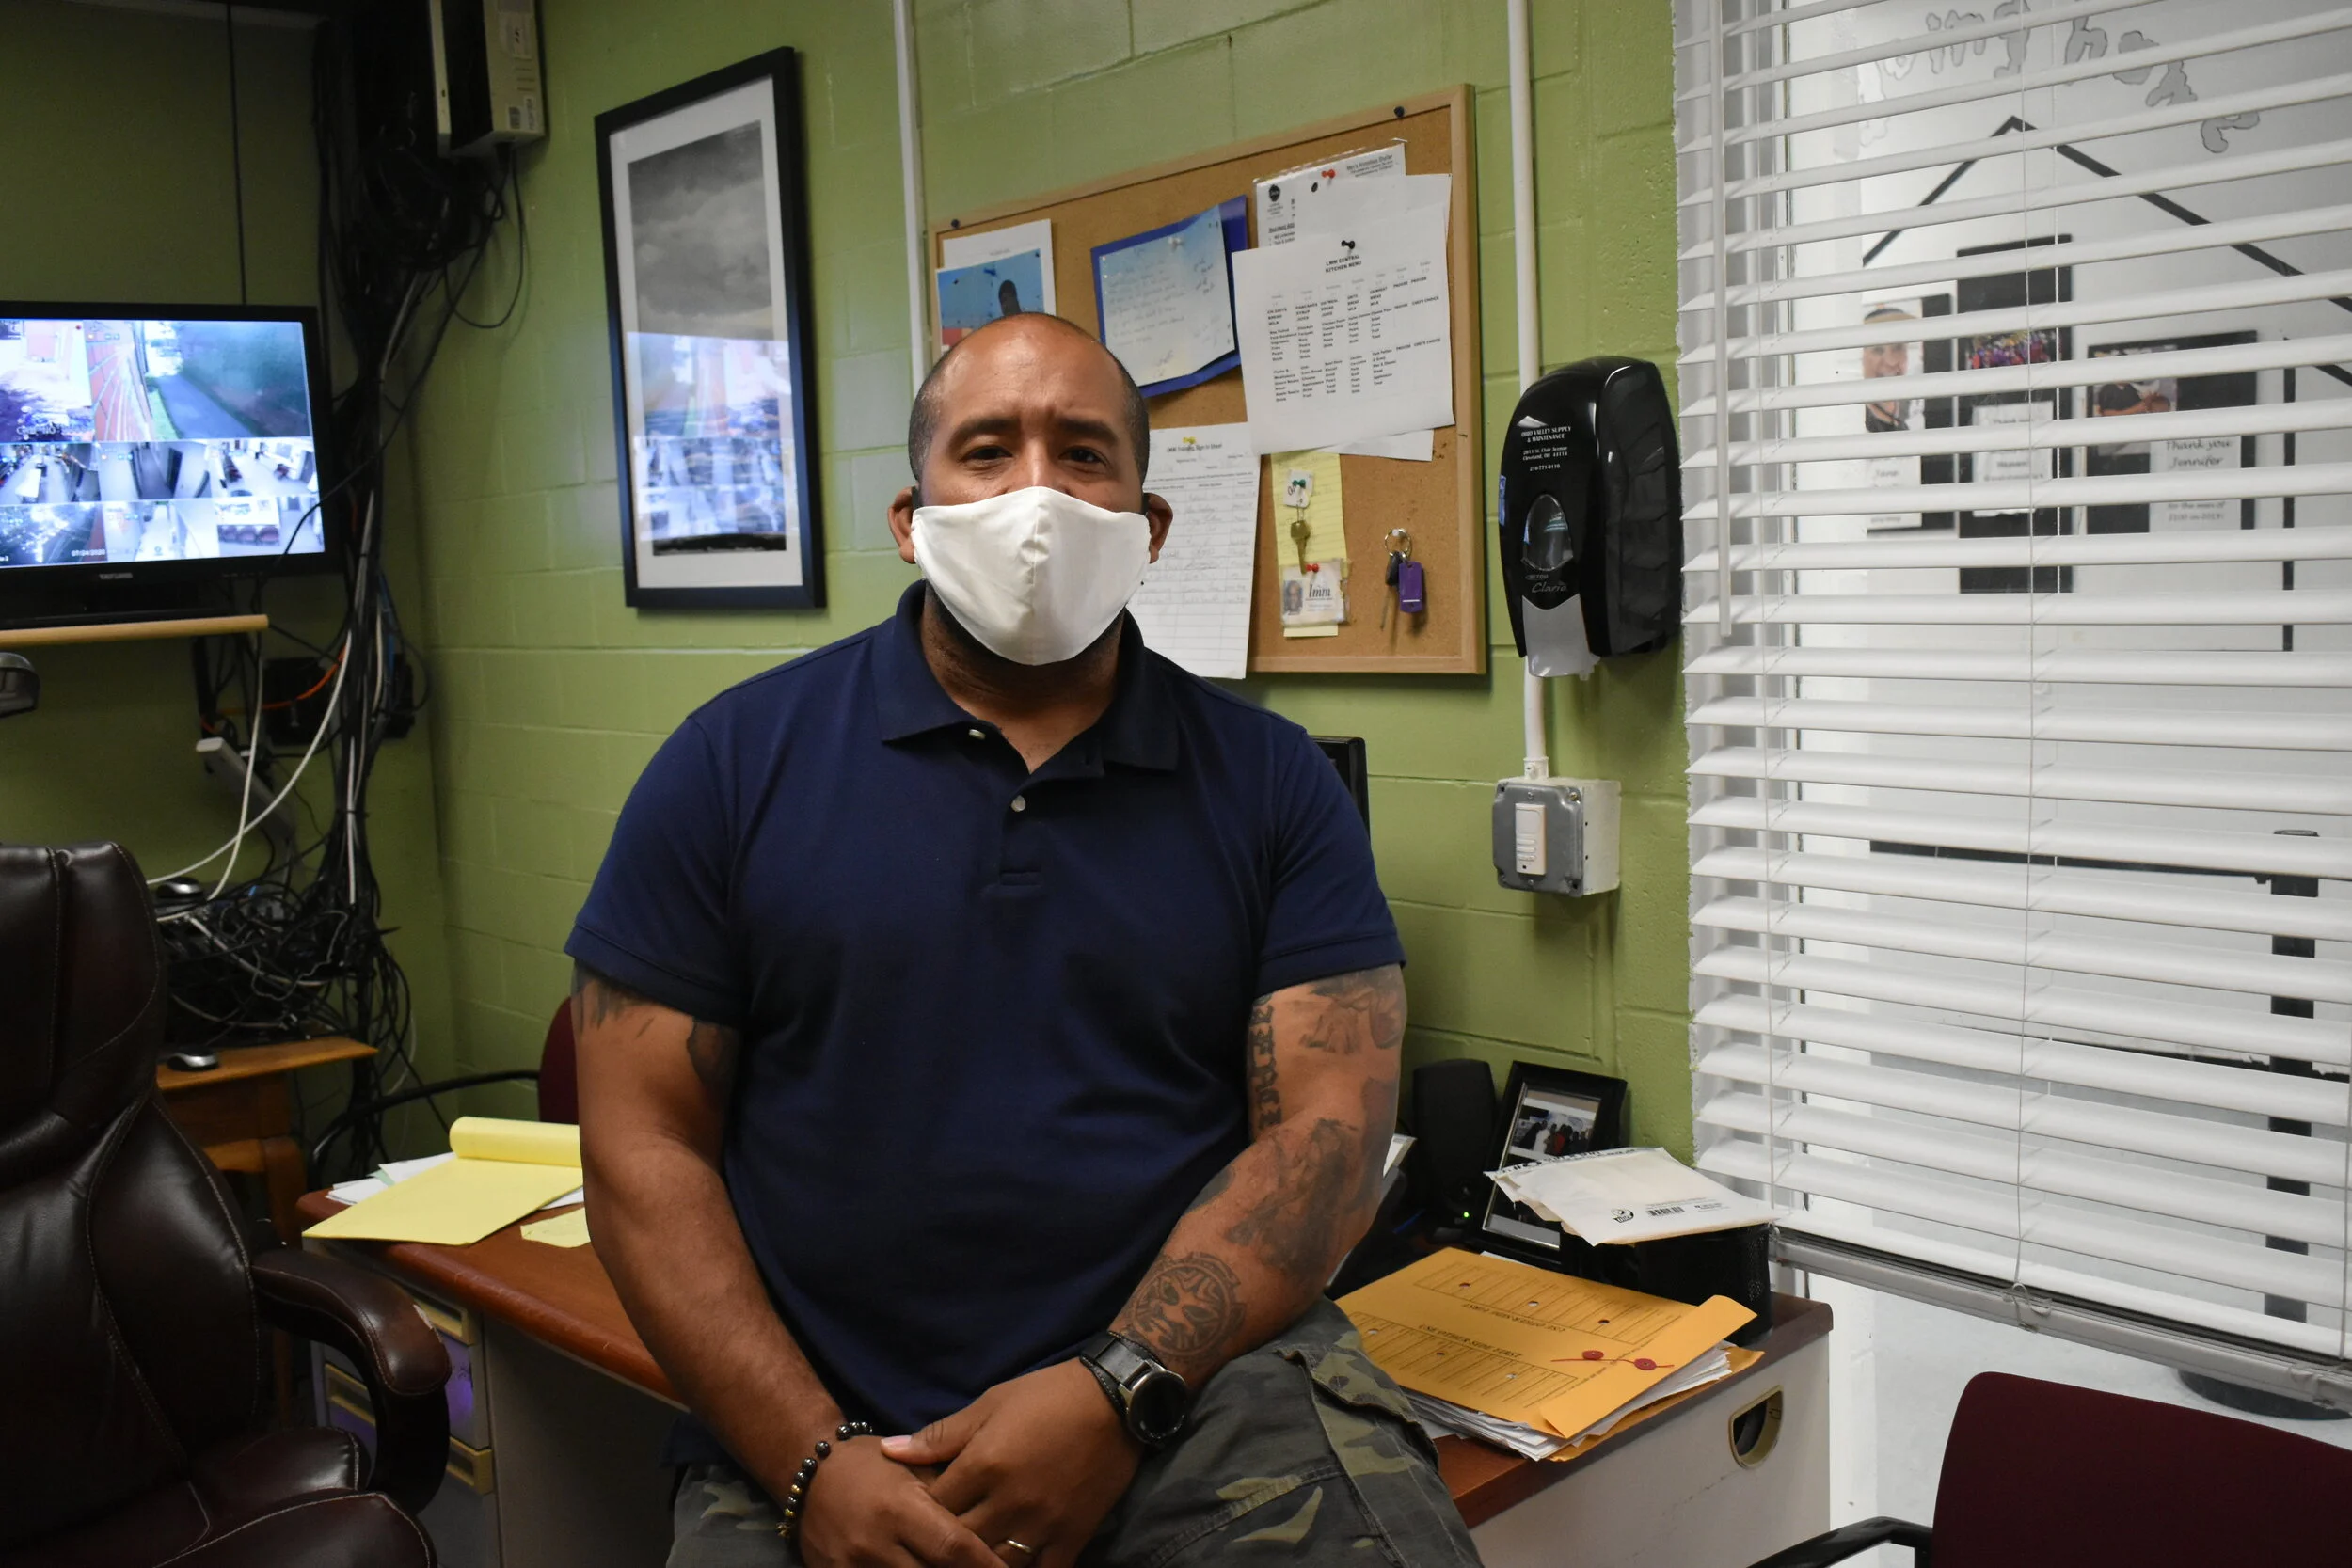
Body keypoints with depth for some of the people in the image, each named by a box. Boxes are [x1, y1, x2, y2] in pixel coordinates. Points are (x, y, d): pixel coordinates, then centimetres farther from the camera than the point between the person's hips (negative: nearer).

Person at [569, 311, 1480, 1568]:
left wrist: (1120, 1395, -15)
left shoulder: (1268, 782, 4)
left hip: (1198, 1381, 0)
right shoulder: (736, 760, 3)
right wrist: (814, 1462, -9)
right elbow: (644, 1142, 0)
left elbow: (1329, 1128, -2)